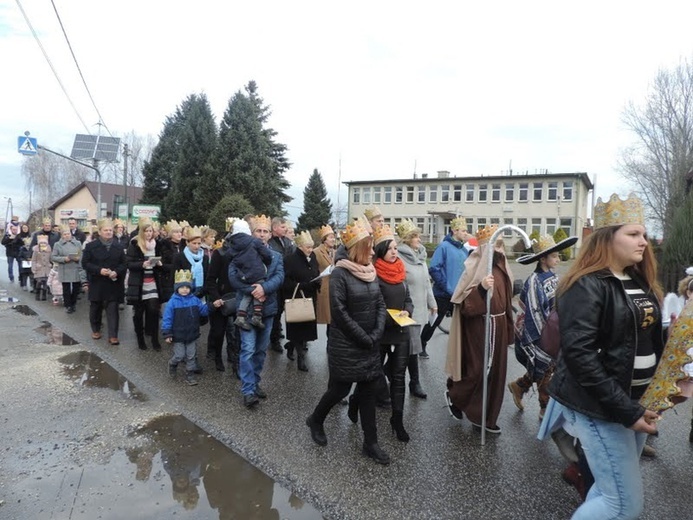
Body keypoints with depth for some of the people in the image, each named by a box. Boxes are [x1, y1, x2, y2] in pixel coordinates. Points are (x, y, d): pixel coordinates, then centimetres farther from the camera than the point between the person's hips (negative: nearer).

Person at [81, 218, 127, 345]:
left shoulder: (118, 247, 5)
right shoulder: (91, 246, -2)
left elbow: (124, 264, 4)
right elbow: (85, 263, -5)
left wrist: (116, 272, -15)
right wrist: (99, 270, -19)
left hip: (113, 285, 1)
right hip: (96, 284, -1)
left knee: (113, 310, -2)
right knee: (95, 309, 15)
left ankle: (113, 335, -2)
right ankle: (96, 330, 35)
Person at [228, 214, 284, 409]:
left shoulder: (277, 256, 9)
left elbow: (279, 277, -7)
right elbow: (233, 277, -12)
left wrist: (264, 288, -24)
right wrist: (252, 290, -22)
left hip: (267, 307, 4)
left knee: (261, 349, 12)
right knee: (248, 349, -8)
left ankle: (255, 383, 27)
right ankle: (248, 390, -3)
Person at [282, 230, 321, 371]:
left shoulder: (312, 257, 6)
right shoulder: (290, 260, -15)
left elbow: (316, 274, 18)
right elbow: (286, 282, -18)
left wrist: (317, 282, -3)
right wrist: (301, 286, -26)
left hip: (310, 298, 7)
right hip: (297, 299, -6)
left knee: (307, 327, 12)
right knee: (299, 327, -1)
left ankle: (291, 346, 35)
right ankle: (300, 358, 10)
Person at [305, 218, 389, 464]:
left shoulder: (370, 272, 6)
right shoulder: (339, 273, -15)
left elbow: (380, 305, 6)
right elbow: (339, 312, -19)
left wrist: (376, 334, -8)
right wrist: (364, 338, -17)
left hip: (370, 345, 6)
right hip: (345, 345, -6)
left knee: (368, 392, 10)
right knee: (340, 389, 6)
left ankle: (371, 442, 21)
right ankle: (315, 420, 33)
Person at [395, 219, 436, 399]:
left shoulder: (420, 255, 12)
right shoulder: (399, 257, -14)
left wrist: (432, 303, 18)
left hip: (420, 308, 8)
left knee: (412, 346, 13)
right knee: (413, 347, -4)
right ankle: (415, 383, 11)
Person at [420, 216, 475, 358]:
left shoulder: (464, 249, 8)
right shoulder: (444, 246, -12)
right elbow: (434, 269, -18)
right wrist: (447, 287, -18)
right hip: (443, 294, -6)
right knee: (434, 322, 9)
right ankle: (421, 345, 29)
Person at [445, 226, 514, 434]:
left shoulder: (501, 267, 7)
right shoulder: (476, 269, -14)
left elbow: (506, 300, 15)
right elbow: (465, 305, -20)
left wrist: (508, 329, 16)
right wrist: (481, 288, -35)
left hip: (498, 326, 7)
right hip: (479, 327, -7)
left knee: (495, 372, 11)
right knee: (477, 371, 0)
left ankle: (487, 418, 25)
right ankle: (454, 396, 29)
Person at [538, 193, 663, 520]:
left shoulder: (641, 283, 9)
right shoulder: (587, 286, -17)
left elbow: (653, 341, 15)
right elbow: (578, 354, -23)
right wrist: (625, 411, -23)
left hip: (637, 400, 8)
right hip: (600, 406, -8)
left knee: (611, 488, 19)